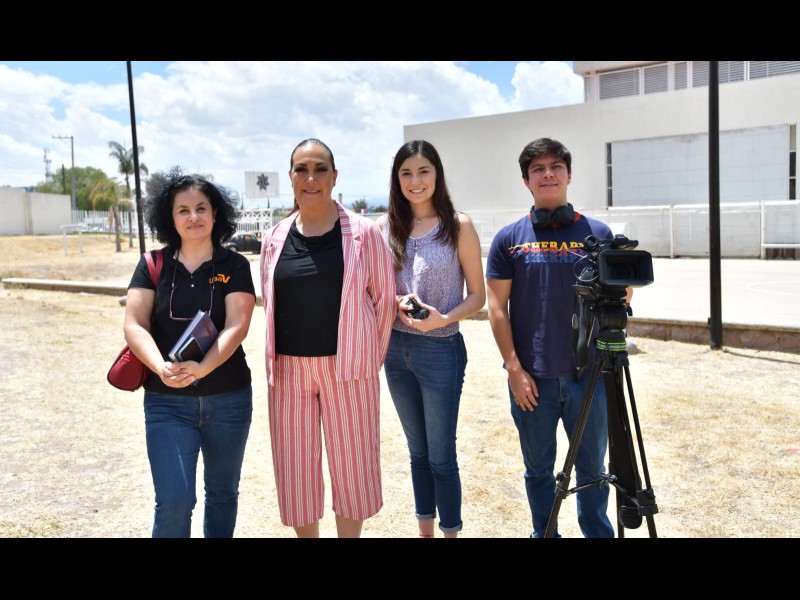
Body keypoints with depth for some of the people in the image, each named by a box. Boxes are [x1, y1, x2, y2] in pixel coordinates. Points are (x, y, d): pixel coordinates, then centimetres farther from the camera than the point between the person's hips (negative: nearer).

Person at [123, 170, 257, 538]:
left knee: (222, 493, 16)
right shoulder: (153, 265, 1)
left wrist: (202, 368, -30)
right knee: (174, 502, -7)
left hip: (229, 400, 1)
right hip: (167, 401, 0)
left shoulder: (234, 266, -2)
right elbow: (134, 325, -8)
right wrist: (161, 368, -26)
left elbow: (236, 327, -13)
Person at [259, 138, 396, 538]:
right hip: (289, 370, 3)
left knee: (351, 466, 9)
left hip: (346, 369, -3)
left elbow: (384, 299, -1)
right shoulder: (275, 239, 4)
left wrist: (370, 358, 1)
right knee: (296, 470, 12)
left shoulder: (363, 233, -5)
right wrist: (280, 355, 8)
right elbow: (270, 304, 11)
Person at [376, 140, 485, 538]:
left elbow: (477, 295, -5)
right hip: (396, 348, 4)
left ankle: (450, 531, 22)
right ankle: (424, 529, 33)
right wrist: (396, 302, -10)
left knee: (441, 455, 4)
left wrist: (444, 318, -22)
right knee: (417, 450, 17)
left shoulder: (458, 225, -7)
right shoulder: (386, 227, 3)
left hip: (440, 349, -4)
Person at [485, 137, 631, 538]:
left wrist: (621, 295, -15)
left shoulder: (597, 233, 4)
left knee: (591, 468, 13)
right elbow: (497, 308, -1)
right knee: (539, 469, 13)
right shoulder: (508, 239, 2)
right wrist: (515, 369, -7)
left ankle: (598, 533, 32)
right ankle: (544, 533, 32)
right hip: (531, 377, 0)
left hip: (588, 373, 1)